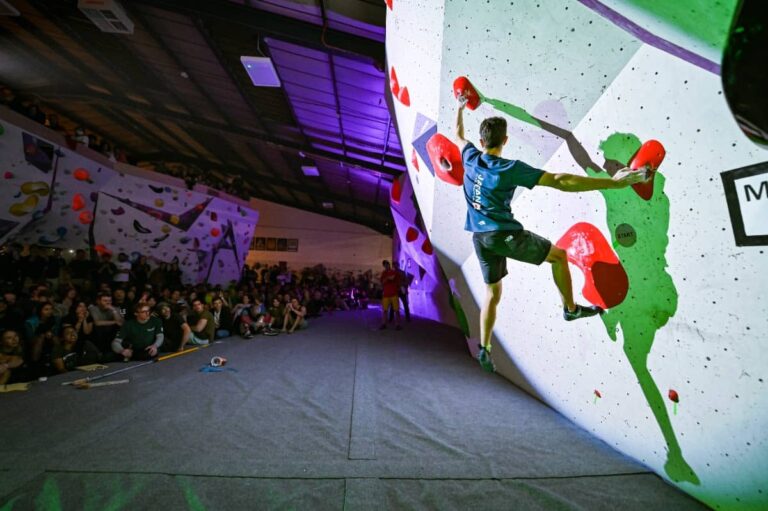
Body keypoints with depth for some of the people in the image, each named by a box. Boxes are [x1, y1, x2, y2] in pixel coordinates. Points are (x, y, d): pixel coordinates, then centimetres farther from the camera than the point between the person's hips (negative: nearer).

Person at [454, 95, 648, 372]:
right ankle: (570, 308, 29)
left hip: (480, 237, 6)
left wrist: (460, 108, 42)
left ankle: (484, 349, 20)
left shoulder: (470, 158, 4)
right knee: (559, 255, 18)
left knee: (492, 293, 17)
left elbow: (458, 136, 26)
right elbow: (561, 182, -17)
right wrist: (613, 183, -13)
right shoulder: (510, 169, -12)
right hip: (505, 235, -6)